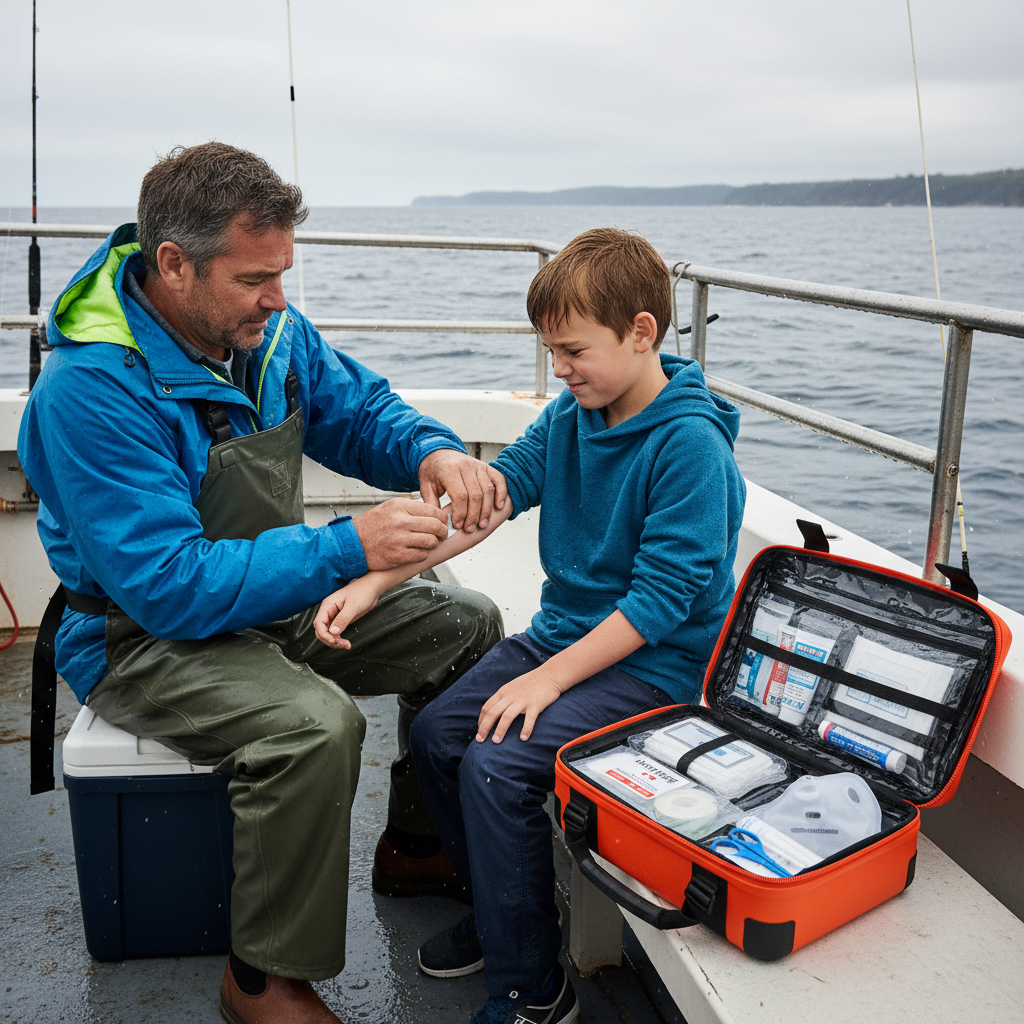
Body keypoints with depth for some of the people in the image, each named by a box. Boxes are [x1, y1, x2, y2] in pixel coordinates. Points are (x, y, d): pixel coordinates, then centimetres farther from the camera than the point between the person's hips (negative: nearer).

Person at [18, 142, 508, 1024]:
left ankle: (416, 850, 21)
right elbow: (170, 585, -31)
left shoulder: (267, 330, -4)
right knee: (314, 722, -35)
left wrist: (433, 452, -17)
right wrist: (349, 548, -35)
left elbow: (358, 407, 7)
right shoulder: (89, 390, -27)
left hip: (275, 595, 8)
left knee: (469, 627, 3)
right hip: (147, 636, -8)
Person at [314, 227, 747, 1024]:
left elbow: (662, 597, -21)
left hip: (655, 661, -8)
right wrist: (374, 581, -11)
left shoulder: (691, 443, -20)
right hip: (565, 630, 8)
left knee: (496, 767, -21)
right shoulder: (570, 415, 2)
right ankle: (500, 910, 21)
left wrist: (548, 679, -21)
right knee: (436, 734, -1)